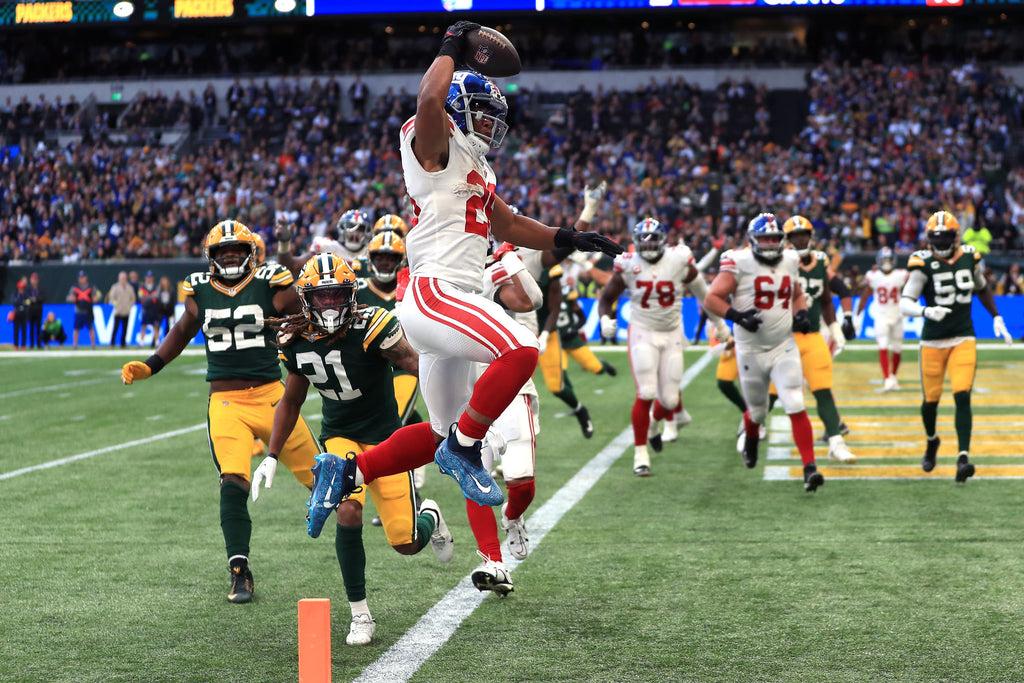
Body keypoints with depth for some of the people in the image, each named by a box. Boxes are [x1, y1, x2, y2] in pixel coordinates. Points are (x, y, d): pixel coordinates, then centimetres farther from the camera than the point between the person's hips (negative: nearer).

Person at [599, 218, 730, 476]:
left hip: (672, 334, 1)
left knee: (670, 399, 0)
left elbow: (702, 292, 7)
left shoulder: (679, 261, -9)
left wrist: (719, 322, 19)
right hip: (643, 333, -1)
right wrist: (605, 319, -19)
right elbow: (606, 298, 3)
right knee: (646, 394, -13)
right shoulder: (628, 265, -8)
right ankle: (640, 452, 0)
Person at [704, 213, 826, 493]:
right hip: (751, 351, -2)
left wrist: (801, 313, 2)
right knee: (757, 412, 14)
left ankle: (809, 468, -13)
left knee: (796, 408, -12)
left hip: (784, 347, 2)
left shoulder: (789, 261, 4)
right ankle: (750, 440, 50)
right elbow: (711, 299, -12)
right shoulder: (739, 264, -12)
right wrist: (736, 315, -27)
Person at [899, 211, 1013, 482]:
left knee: (962, 397, -13)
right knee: (931, 399, 10)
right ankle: (931, 441, 40)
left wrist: (996, 318, 13)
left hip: (964, 339, 1)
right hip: (933, 341, -1)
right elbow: (904, 304, -18)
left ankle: (963, 458, -16)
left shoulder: (970, 258, 0)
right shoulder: (923, 264, -11)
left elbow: (982, 289, 20)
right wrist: (926, 311, -38)